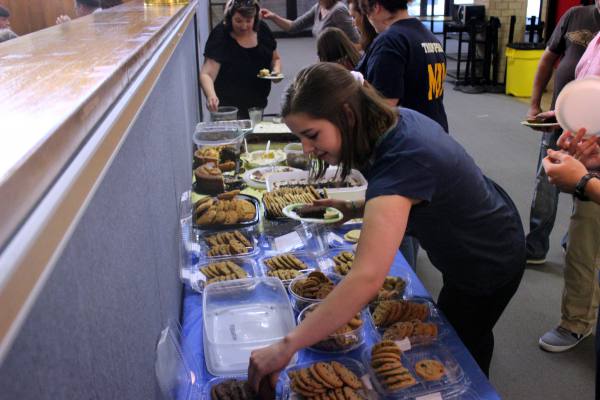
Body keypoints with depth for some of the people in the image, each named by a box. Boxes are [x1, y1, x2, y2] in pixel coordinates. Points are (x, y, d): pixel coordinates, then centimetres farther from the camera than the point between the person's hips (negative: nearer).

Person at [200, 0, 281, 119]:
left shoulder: (262, 30, -5)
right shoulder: (220, 36, -19)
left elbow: (275, 58, 11)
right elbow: (206, 74, -26)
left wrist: (276, 70, -11)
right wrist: (211, 95, -45)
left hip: (258, 104, 5)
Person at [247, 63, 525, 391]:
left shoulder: (401, 161, -40)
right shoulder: (396, 120, -13)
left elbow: (366, 279, -49)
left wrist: (286, 346, -48)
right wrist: (356, 209, -12)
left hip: (488, 266, -8)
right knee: (471, 338, 32)